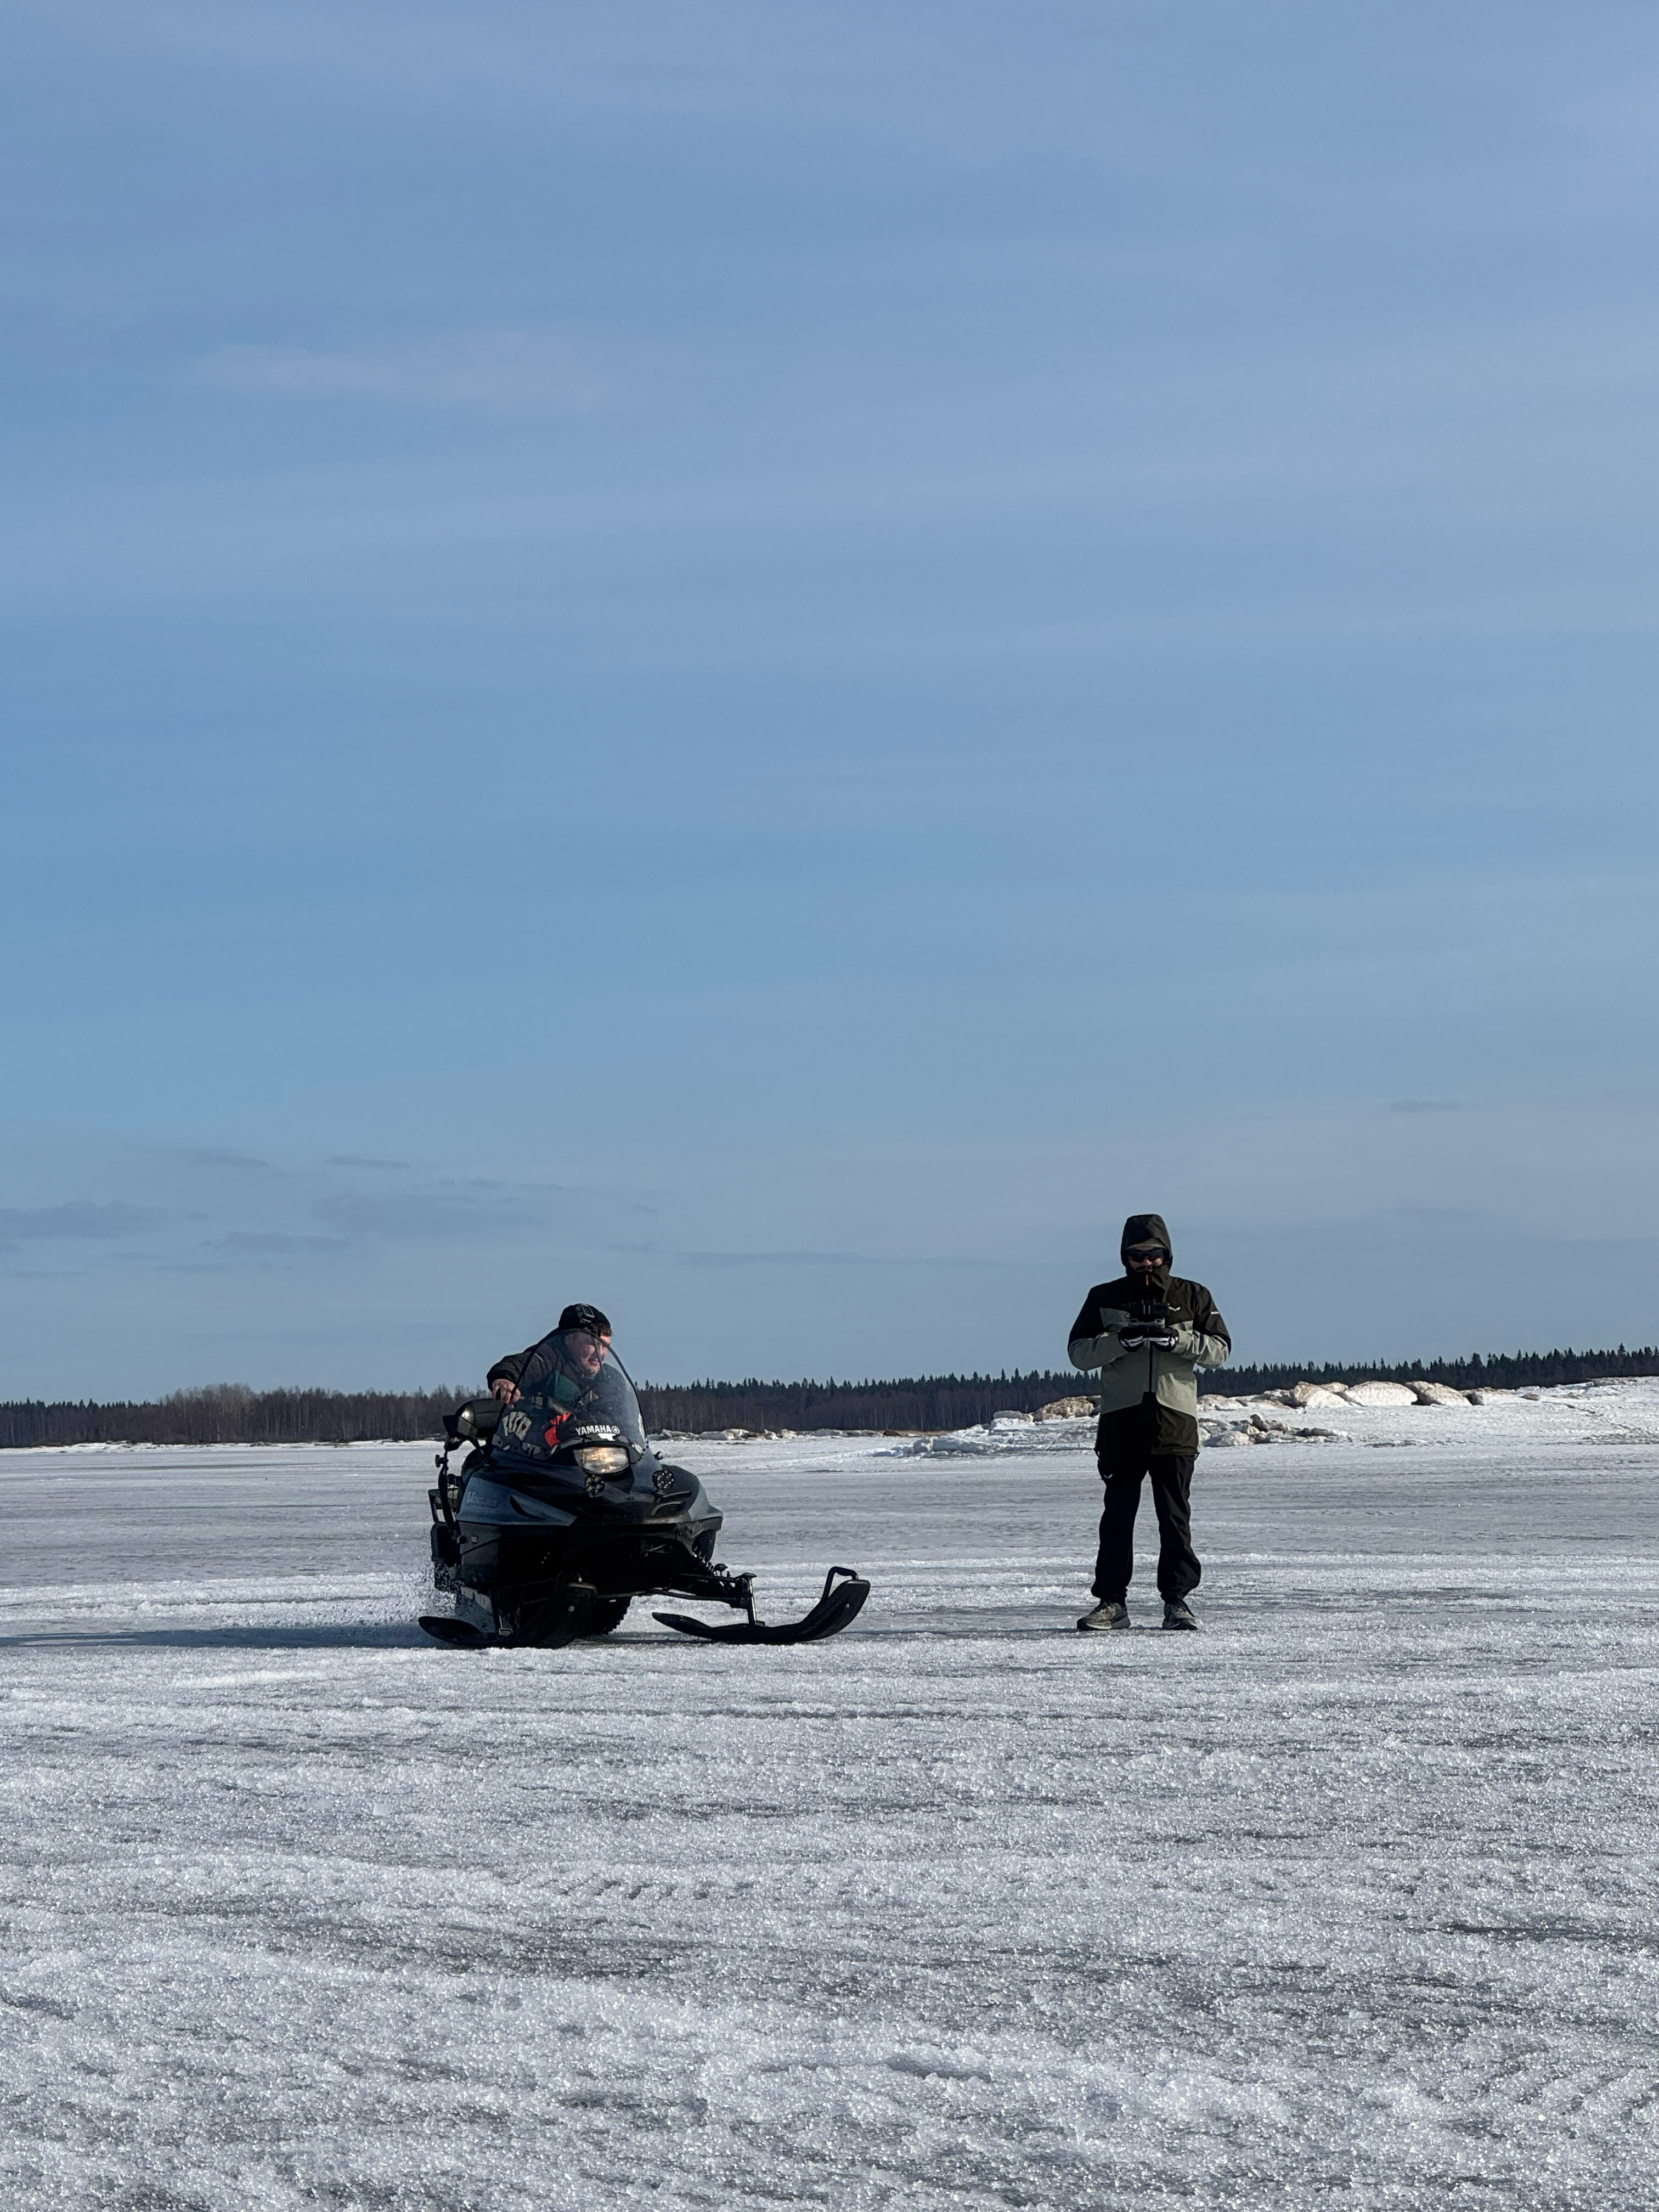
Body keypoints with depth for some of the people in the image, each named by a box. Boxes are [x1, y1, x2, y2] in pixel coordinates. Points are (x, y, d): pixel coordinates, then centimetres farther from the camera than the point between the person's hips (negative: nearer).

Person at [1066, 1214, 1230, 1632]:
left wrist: (1178, 1339, -11)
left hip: (1174, 1422, 0)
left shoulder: (1193, 1297, 11)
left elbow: (1221, 1351, 5)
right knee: (1118, 1514, -1)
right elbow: (1079, 1352, 4)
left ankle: (1177, 1600, 5)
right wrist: (1121, 1341, -13)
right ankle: (1112, 1602, 2)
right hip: (1121, 1423, 0)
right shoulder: (1104, 1298, 11)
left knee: (1176, 1516, 0)